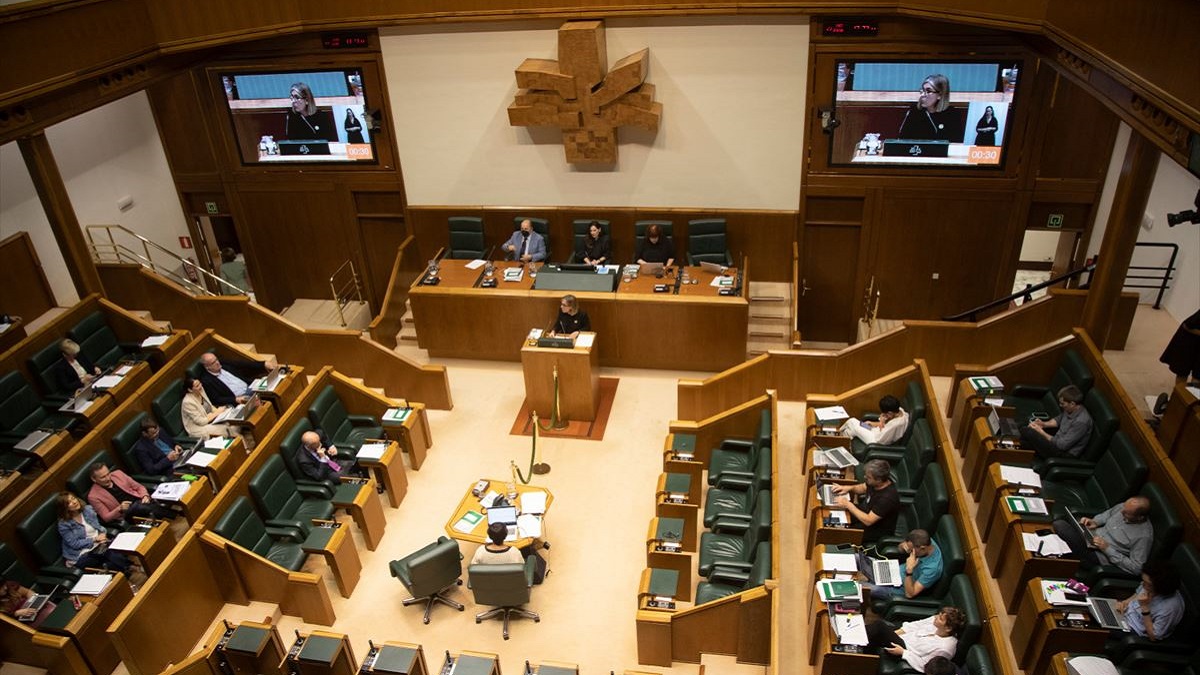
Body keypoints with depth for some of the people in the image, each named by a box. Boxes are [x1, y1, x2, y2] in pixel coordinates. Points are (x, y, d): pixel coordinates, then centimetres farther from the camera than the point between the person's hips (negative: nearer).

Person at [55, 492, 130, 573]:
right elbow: (74, 544, -10)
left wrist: (103, 534, -8)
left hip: (100, 544, 5)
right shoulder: (64, 524, -7)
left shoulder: (88, 509, 7)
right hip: (83, 554, -5)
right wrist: (95, 539, -14)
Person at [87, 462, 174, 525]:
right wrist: (119, 509, -20)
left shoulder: (117, 473, 8)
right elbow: (106, 518, -2)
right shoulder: (94, 496, -3)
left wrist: (145, 496, -6)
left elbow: (139, 487, 15)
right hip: (127, 515, -4)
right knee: (138, 507, -37)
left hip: (141, 501, 4)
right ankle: (174, 516, -35)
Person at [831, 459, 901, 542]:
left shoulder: (888, 497, -36)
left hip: (877, 530, -8)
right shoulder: (874, 482, -13)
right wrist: (848, 488, -9)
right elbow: (863, 488, 11)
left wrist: (848, 504, -27)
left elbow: (868, 521, -33)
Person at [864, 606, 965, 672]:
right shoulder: (935, 620, -8)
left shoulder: (944, 648, -26)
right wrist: (894, 633, -3)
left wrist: (903, 652, -20)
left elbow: (924, 666, -20)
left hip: (906, 651, -7)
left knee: (879, 626, -25)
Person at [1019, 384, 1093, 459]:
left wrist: (1041, 432, -18)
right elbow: (1059, 419, 18)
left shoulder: (1081, 421, -30)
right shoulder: (1071, 410, -5)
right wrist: (1044, 424, -1)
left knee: (1027, 432, -20)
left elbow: (1062, 445, -27)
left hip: (1065, 453, -9)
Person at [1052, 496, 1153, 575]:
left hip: (1099, 557, -7)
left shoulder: (1144, 536, -22)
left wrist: (1108, 549, -21)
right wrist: (1095, 521, -2)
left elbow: (1137, 568, -19)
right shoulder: (1124, 506, -4)